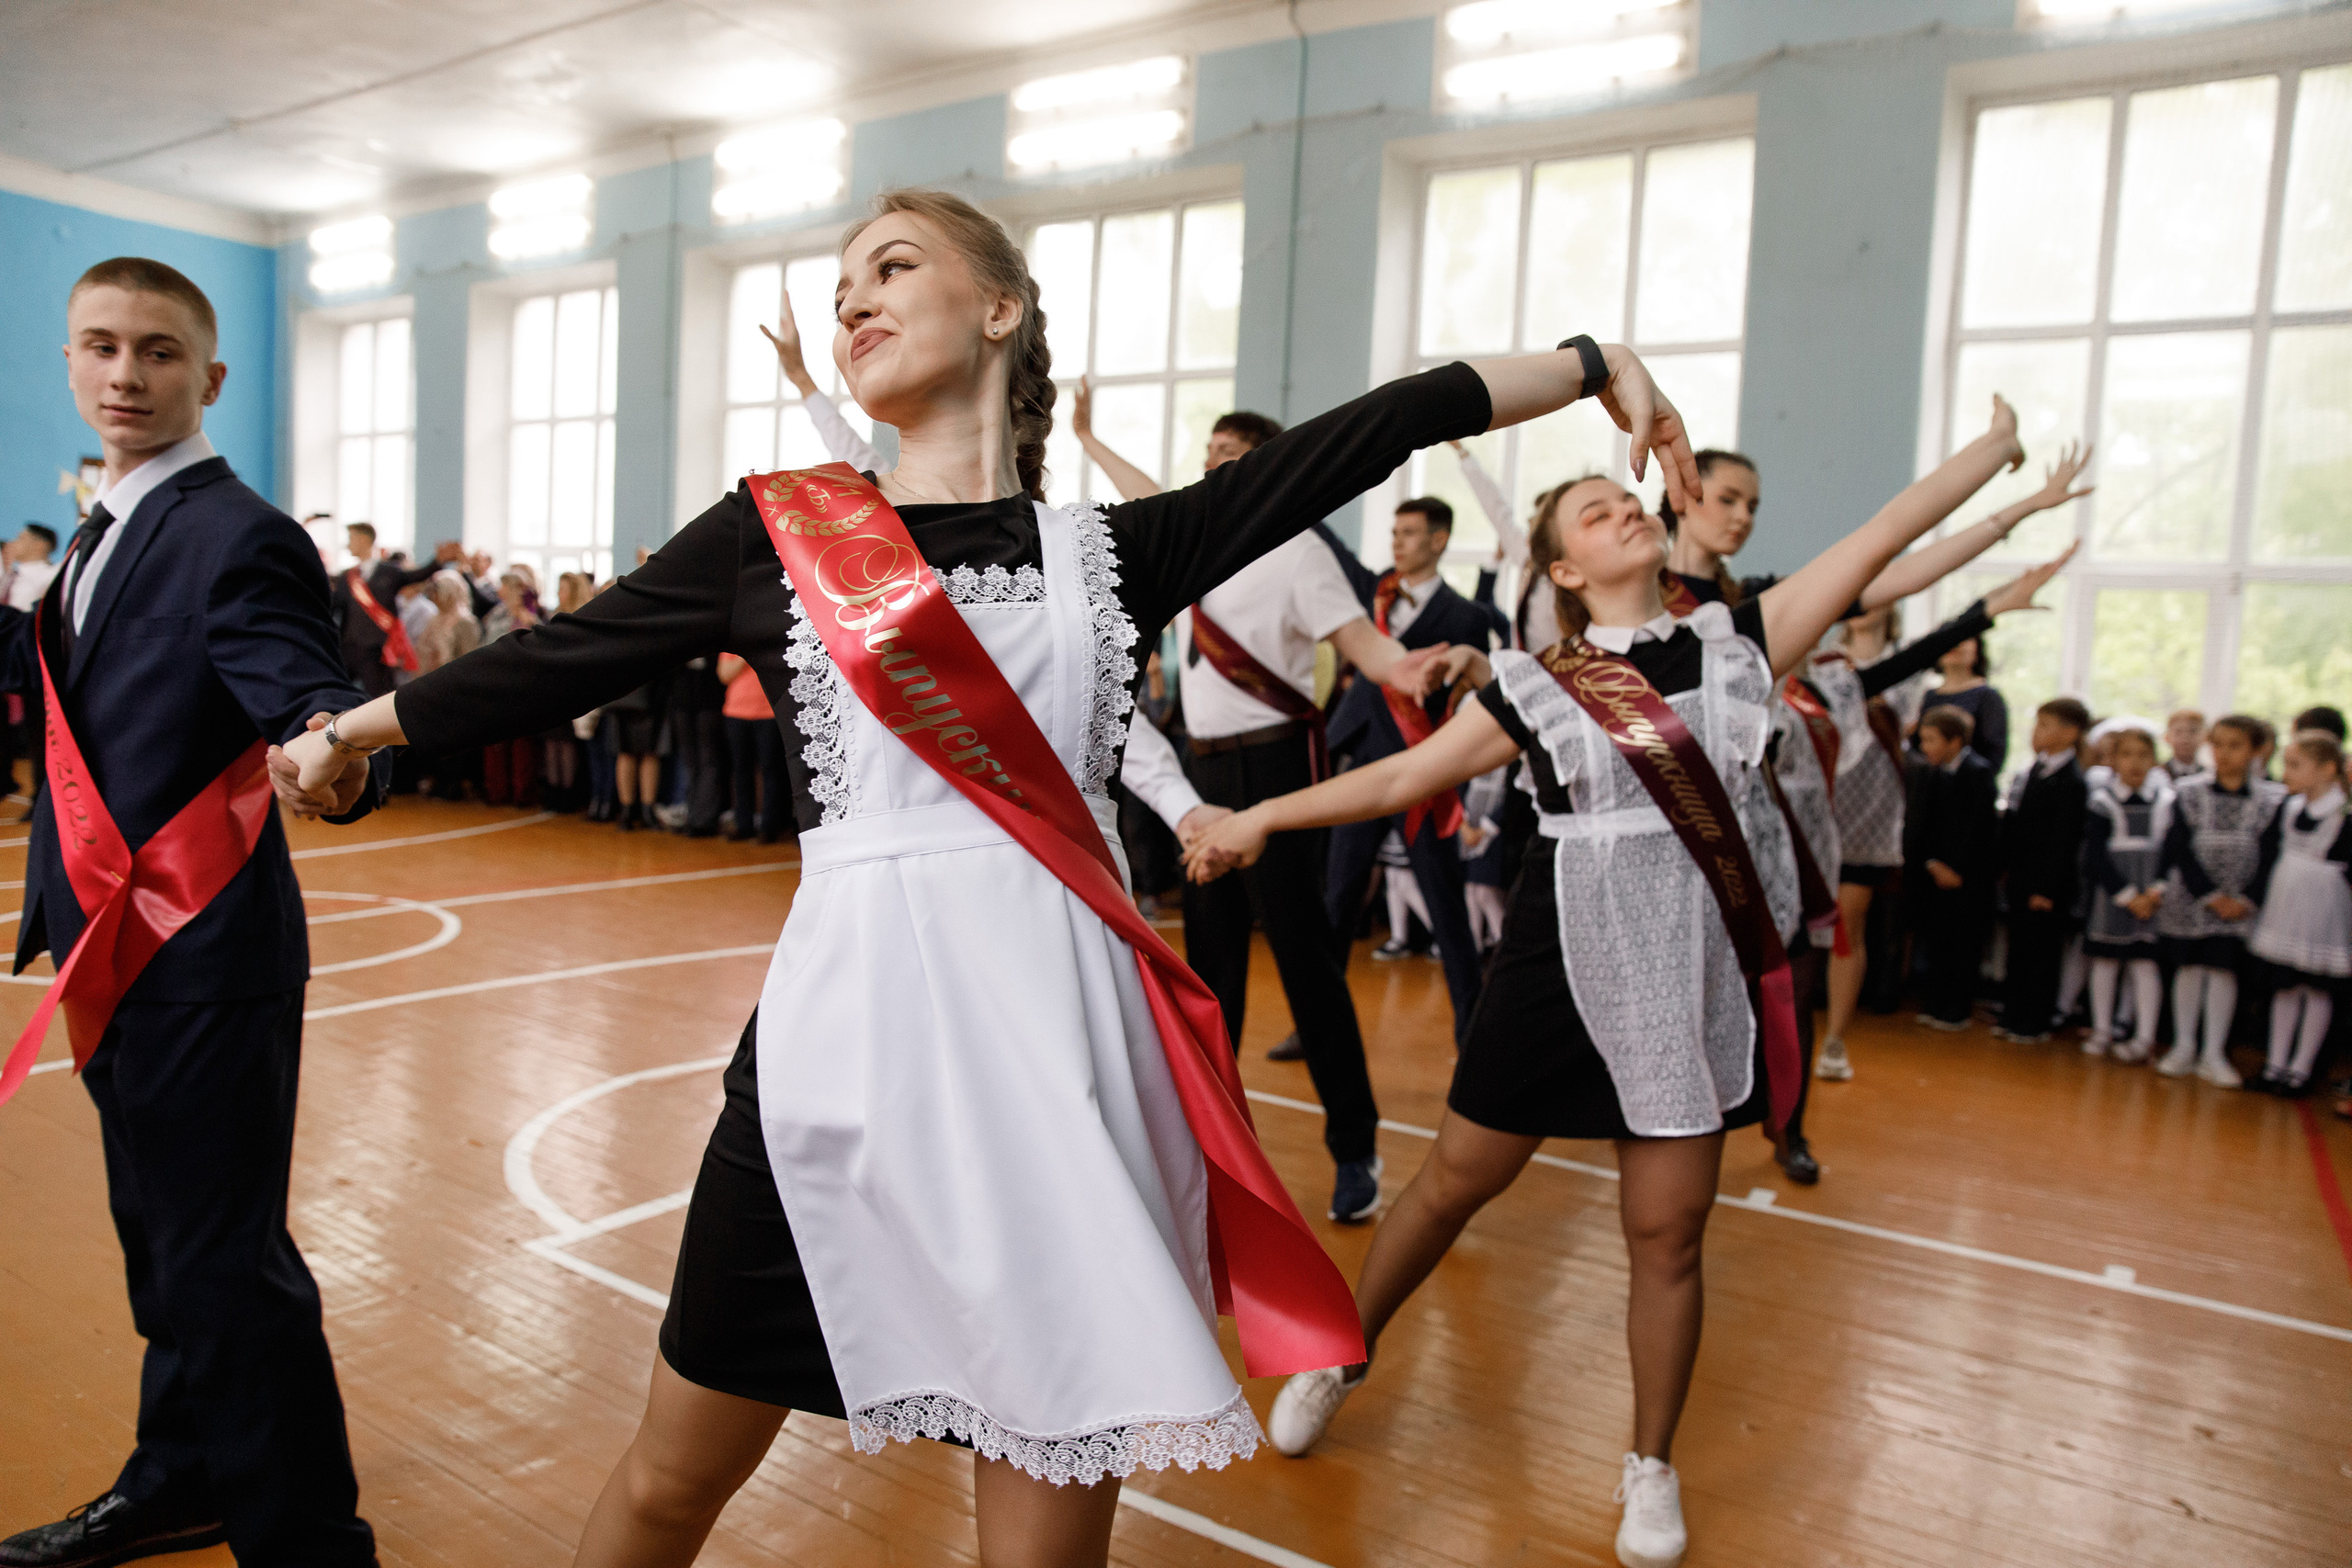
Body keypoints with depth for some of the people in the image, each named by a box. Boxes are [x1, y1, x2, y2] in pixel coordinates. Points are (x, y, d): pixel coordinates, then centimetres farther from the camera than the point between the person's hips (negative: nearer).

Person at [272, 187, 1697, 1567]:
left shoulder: (1113, 551, 8)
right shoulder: (777, 532, 7)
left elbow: (1372, 433, 11)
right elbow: (557, 662, 17)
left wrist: (1593, 364, 17)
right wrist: (345, 730, 27)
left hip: (1068, 1057, 1)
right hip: (847, 1048, 0)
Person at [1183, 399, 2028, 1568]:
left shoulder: (1737, 640, 5)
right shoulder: (1534, 687, 1)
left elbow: (1887, 531, 7)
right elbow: (1403, 776, 3)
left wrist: (2002, 441, 7)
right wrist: (1261, 816, 0)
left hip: (1694, 976, 1)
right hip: (1563, 966, -1)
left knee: (1668, 1232, 7)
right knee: (1454, 1182, 10)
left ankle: (1652, 1470, 28)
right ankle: (1341, 1359, 33)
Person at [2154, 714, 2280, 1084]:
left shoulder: (2271, 799, -3)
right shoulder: (2189, 792, -2)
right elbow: (2181, 849, -5)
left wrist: (2246, 900, -12)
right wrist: (2212, 896, -11)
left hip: (2239, 903, 0)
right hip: (2191, 897, 1)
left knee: (2224, 969, 1)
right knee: (2189, 967, 7)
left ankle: (2213, 1053, 10)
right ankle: (2184, 1047, 17)